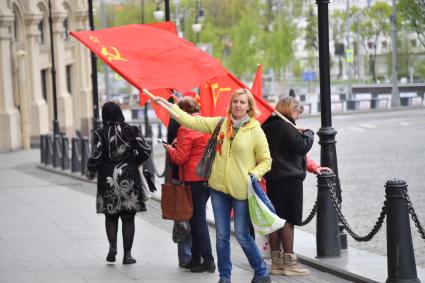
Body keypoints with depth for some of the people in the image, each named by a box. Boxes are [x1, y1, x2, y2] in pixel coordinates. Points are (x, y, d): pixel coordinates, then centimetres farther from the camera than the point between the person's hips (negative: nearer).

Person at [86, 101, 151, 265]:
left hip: (108, 178, -1)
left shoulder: (100, 134, -6)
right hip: (129, 177, 1)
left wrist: (90, 172, 9)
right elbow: (146, 151, -4)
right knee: (128, 218, 5)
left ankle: (112, 246, -6)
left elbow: (95, 157, -9)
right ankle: (127, 254, 4)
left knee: (111, 216, 13)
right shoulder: (131, 131, -1)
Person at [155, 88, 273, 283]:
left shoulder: (255, 130, -5)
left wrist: (254, 174, -15)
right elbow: (191, 121, 7)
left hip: (241, 190, -4)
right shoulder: (219, 123, 4)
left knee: (242, 235, -1)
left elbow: (266, 160, 1)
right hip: (219, 188, 4)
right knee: (221, 236, 9)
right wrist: (168, 105, 4)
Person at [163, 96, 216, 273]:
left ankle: (208, 260, -5)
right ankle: (196, 258, 19)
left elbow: (180, 157, -14)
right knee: (198, 217, 14)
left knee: (197, 219, -3)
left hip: (194, 178, -8)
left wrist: (169, 148, 5)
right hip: (209, 177, 8)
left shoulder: (186, 128, -13)